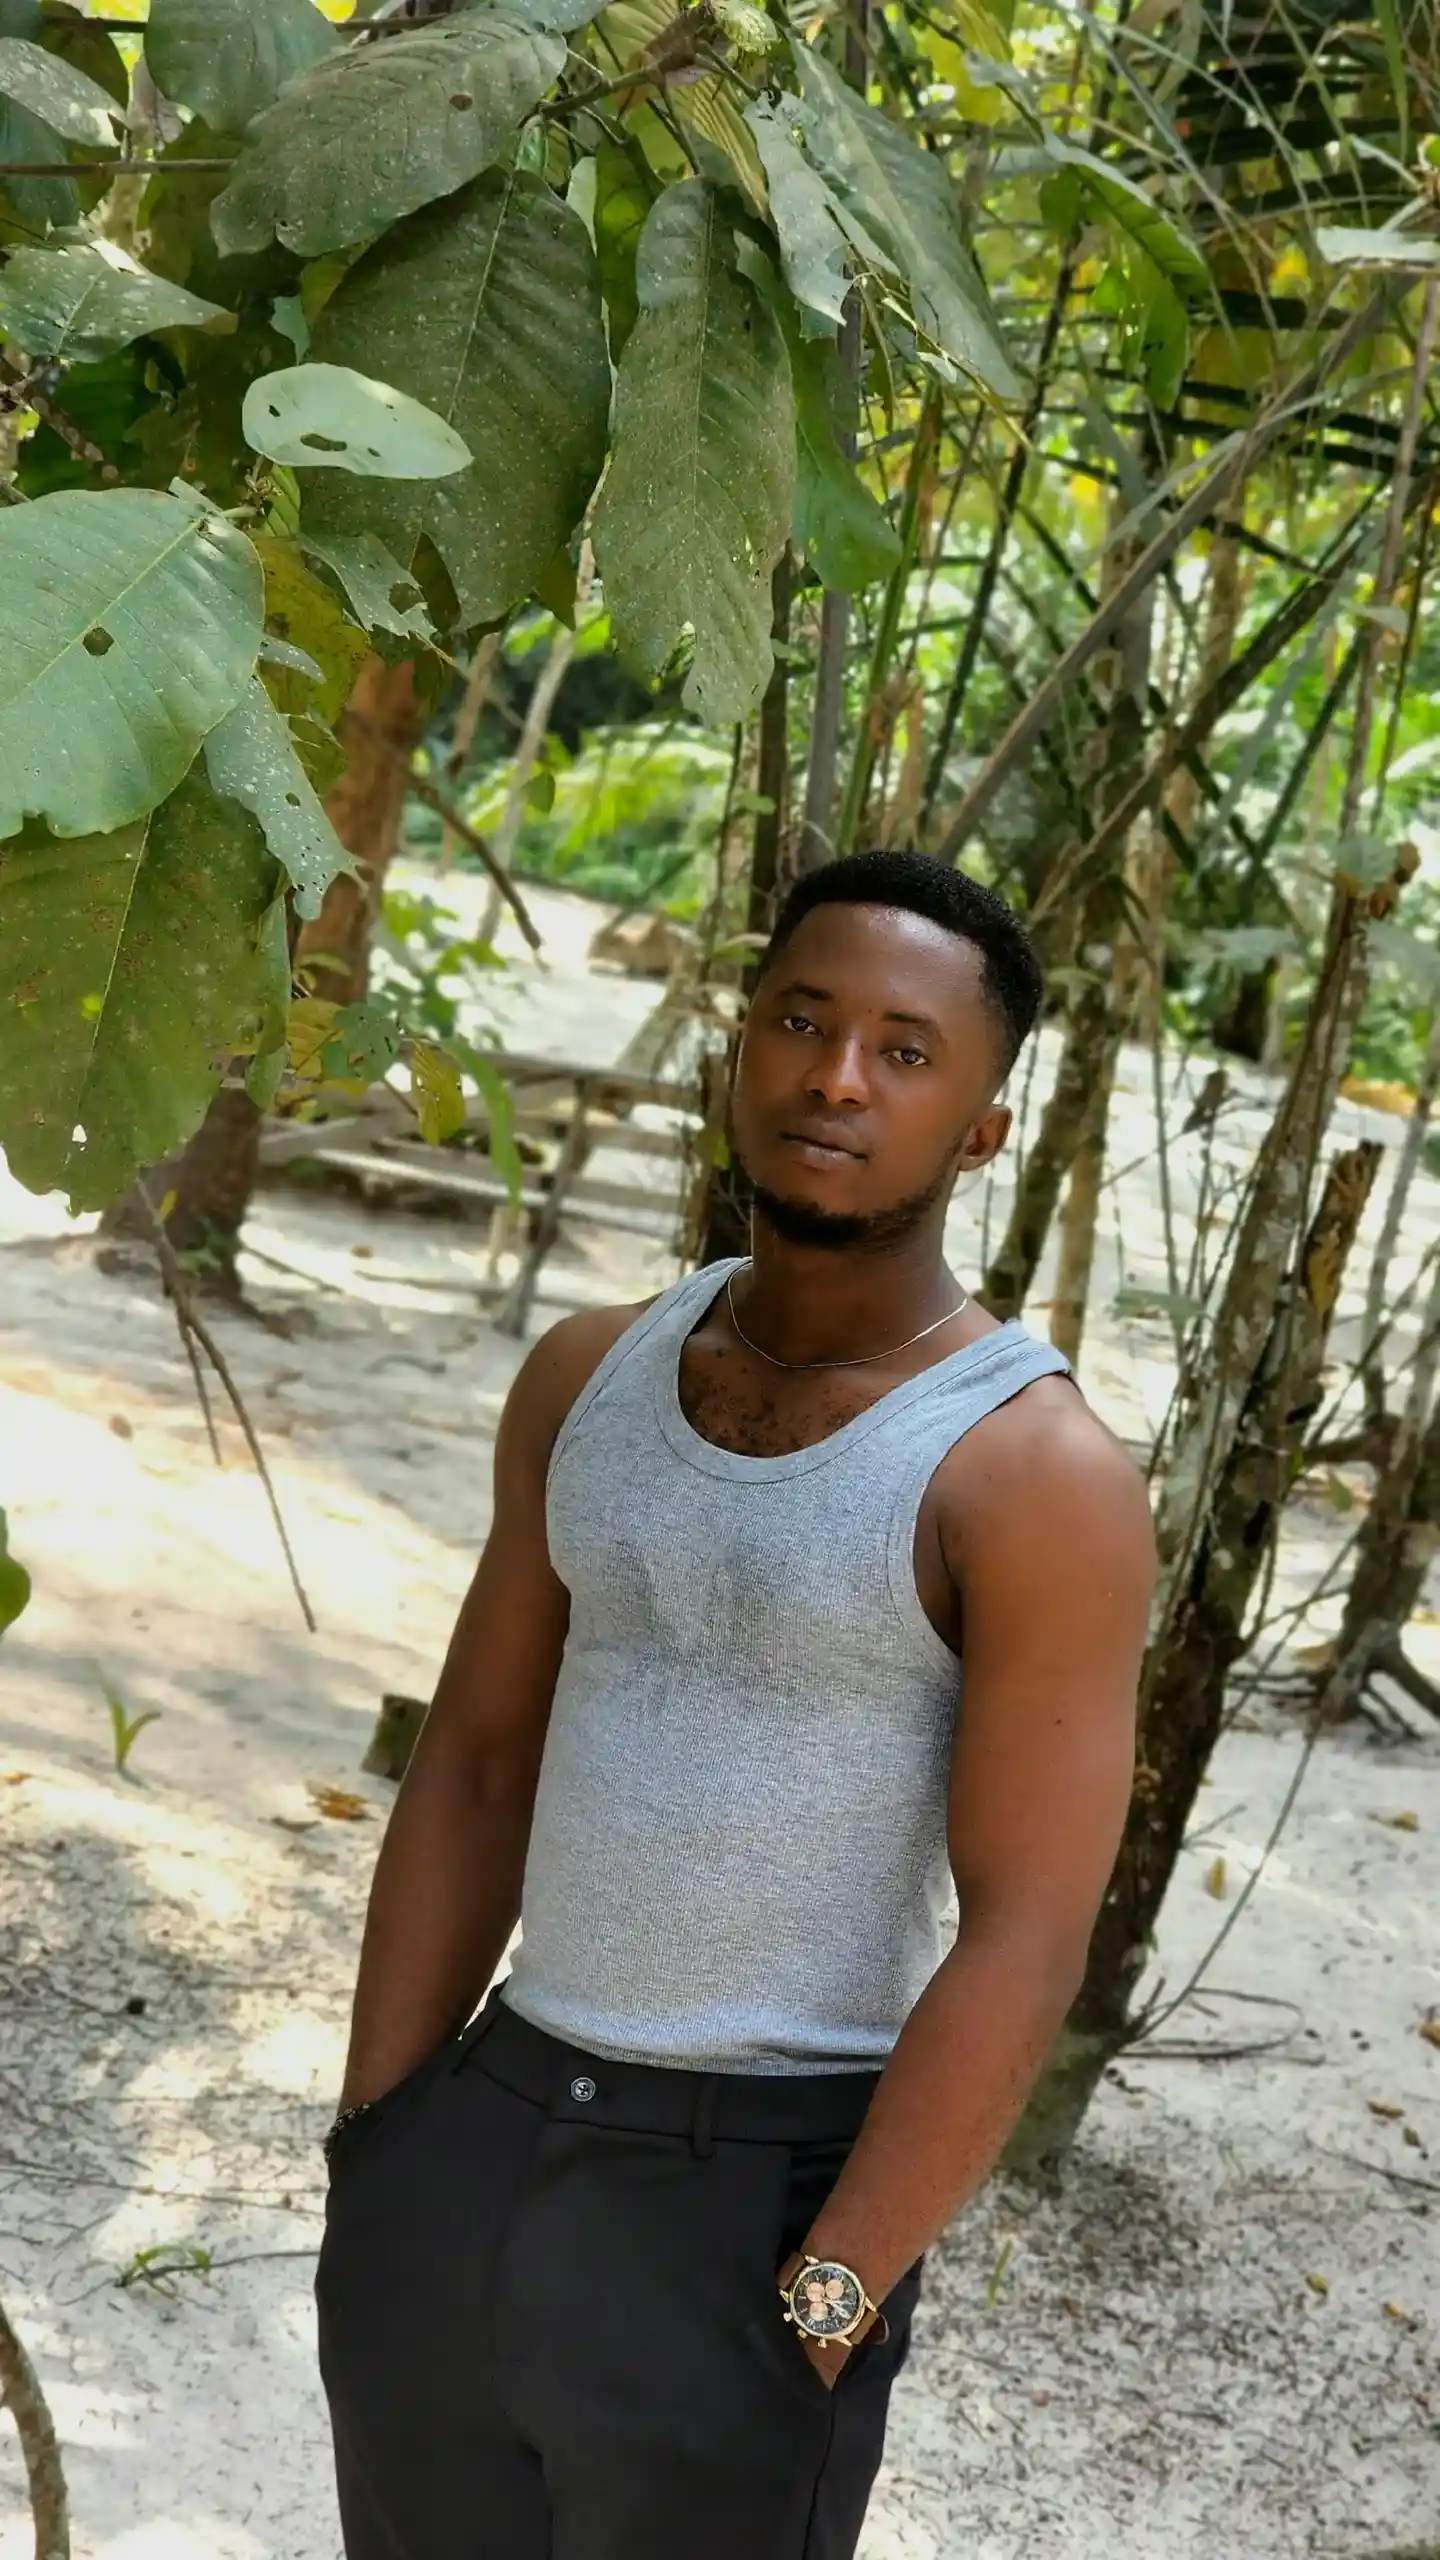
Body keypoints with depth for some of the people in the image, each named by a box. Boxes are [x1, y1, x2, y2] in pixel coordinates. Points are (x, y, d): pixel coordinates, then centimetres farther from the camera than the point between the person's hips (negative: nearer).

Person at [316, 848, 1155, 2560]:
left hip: (763, 2189, -5)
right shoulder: (593, 1377, 3)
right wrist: (368, 2150, 5)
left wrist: (820, 2313, -17)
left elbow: (1025, 1947, -17)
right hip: (485, 2120, 6)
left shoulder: (1040, 1477, -15)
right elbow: (475, 1767, 7)